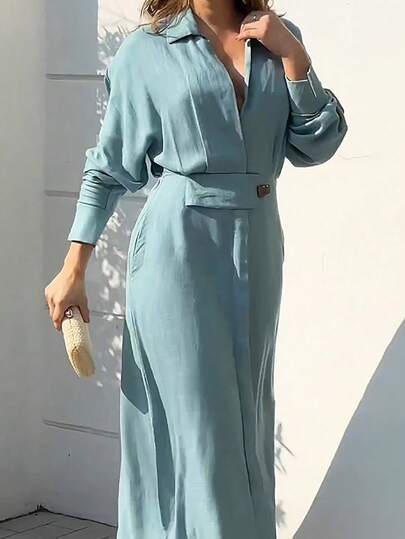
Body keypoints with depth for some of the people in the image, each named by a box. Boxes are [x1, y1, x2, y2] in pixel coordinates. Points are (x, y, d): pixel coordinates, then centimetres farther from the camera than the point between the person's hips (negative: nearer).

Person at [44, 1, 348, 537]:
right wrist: (73, 269, -1)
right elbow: (109, 168, 2)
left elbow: (316, 145, 2)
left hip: (257, 247, 4)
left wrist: (293, 55, -9)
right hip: (178, 249, -4)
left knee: (247, 421, 12)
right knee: (195, 424, -2)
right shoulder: (146, 52, -2)